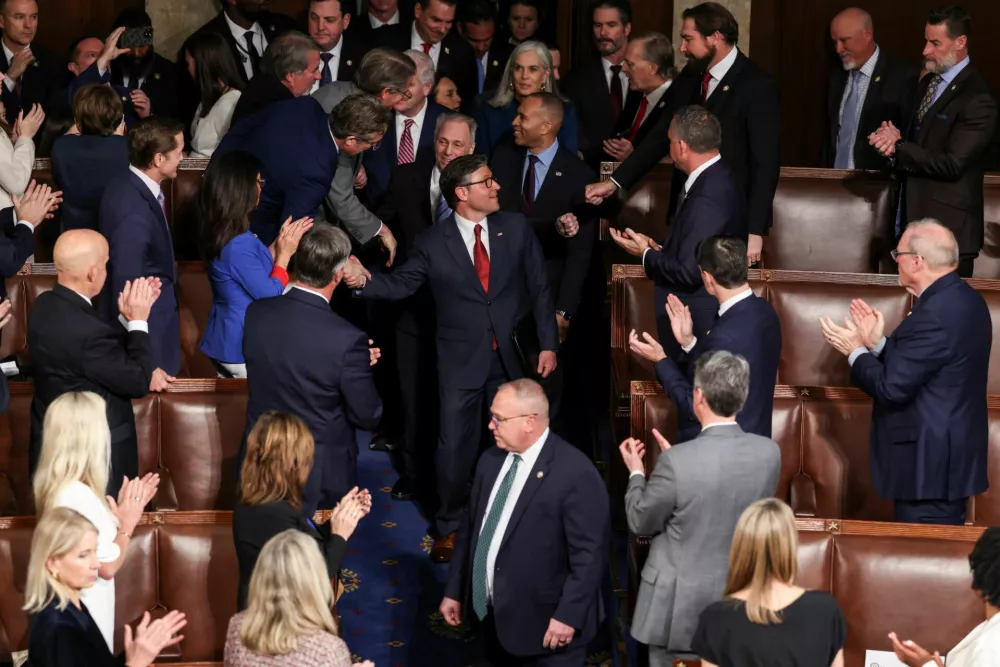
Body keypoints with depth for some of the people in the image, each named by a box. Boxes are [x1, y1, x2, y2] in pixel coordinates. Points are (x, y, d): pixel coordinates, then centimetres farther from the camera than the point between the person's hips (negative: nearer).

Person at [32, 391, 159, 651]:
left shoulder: (56, 487, 5)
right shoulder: (79, 495, -25)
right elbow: (107, 566, -20)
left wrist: (124, 511, 10)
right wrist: (127, 525, -8)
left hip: (70, 605, 10)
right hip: (86, 611, -10)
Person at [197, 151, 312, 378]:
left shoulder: (221, 232, 2)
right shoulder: (238, 244, -27)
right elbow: (269, 296, -19)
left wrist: (280, 243, 7)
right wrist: (285, 253, -10)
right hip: (244, 346, -9)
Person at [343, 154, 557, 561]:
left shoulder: (515, 228, -2)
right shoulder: (433, 244, -7)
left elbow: (539, 288, 1)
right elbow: (401, 284, -5)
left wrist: (548, 344, -2)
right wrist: (365, 281, -25)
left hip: (513, 357, 2)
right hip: (461, 360, -2)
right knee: (455, 447, 3)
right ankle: (450, 527, 21)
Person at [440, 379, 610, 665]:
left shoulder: (575, 474, -19)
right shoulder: (491, 460, 5)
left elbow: (590, 553, -18)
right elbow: (470, 528, 14)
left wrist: (568, 615, -19)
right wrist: (453, 591, 16)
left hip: (545, 625, -7)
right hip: (493, 617, 7)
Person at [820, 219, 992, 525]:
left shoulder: (935, 314, -23)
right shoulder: (964, 299, 9)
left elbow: (892, 388, -21)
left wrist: (855, 351, -7)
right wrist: (878, 344, 9)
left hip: (928, 464, -10)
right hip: (955, 453, 10)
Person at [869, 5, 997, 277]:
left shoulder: (976, 99, -16)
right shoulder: (928, 83, 13)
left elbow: (953, 164, -20)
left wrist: (898, 147, -17)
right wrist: (895, 137, -5)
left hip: (948, 227, -8)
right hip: (914, 219, 8)